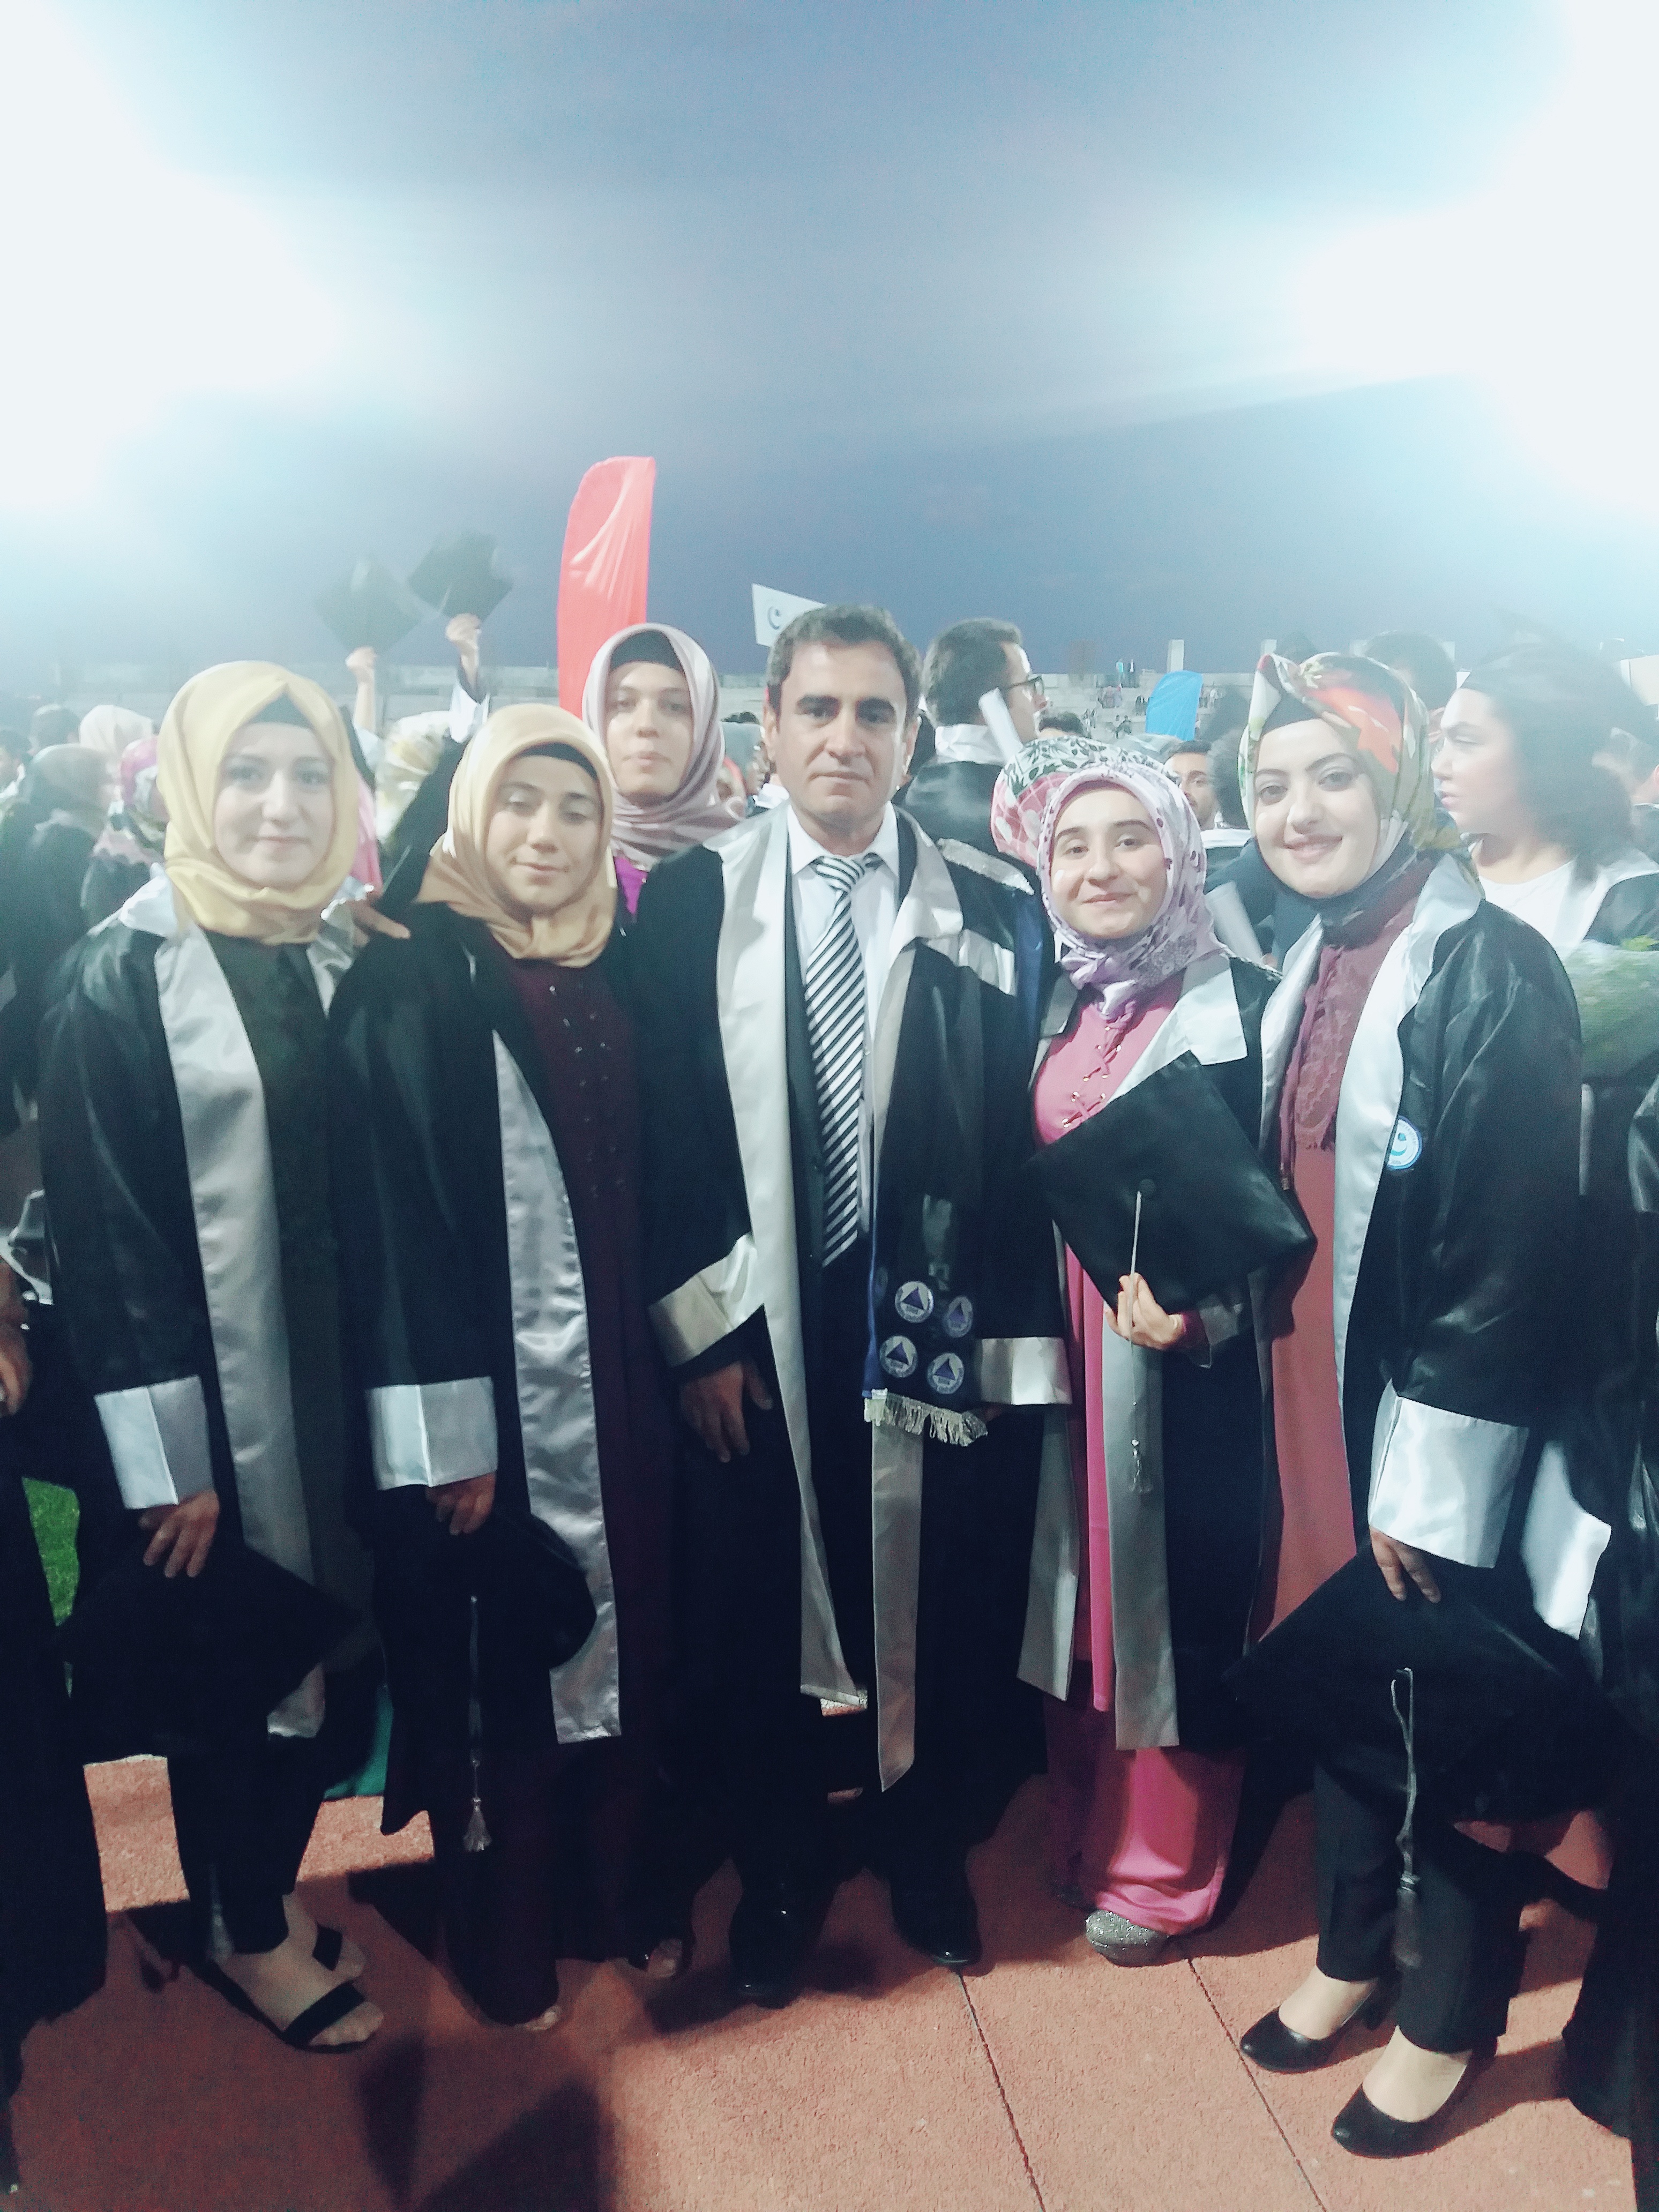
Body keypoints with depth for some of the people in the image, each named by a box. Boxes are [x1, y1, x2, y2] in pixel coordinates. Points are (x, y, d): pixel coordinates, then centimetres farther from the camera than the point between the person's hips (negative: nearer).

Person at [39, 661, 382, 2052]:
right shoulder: (117, 980, -10)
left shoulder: (354, 962, 4)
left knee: (340, 1658, 15)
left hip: (351, 1388, 5)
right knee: (230, 1673, 13)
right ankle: (244, 1928, 38)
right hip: (212, 1405, -5)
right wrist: (163, 1460, -13)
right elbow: (100, 1233, -12)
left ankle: (264, 1895, 41)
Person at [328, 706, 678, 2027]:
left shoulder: (617, 979, 8)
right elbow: (390, 1213, -14)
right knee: (498, 1665, 8)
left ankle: (614, 1898, 36)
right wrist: (448, 1433, -17)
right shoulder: (407, 985, -9)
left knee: (622, 1642, 15)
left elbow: (657, 1185, 9)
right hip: (489, 1396, -5)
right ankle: (504, 1941, 30)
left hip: (618, 1382, 5)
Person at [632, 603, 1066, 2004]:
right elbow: (667, 1130, -2)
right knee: (761, 1607, 13)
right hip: (757, 1330, 0)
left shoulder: (994, 911, 1)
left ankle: (926, 1853, 40)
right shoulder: (691, 899, 0)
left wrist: (1021, 1340, -4)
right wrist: (699, 1332, -6)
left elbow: (1027, 1137, -1)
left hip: (939, 1334, 1)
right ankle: (778, 1877, 38)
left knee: (937, 1599, 13)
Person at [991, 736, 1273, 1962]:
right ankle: (1080, 1836, 38)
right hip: (1066, 1342, 6)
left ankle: (1162, 1872, 29)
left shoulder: (1239, 1004, -11)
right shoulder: (1064, 1004, 7)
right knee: (1079, 1590, 17)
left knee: (1180, 1602, 8)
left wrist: (1203, 1311, -26)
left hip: (1191, 1352, -5)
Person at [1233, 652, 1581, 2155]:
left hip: (1429, 1432, -6)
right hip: (1308, 1405, 7)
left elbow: (1511, 1256, -19)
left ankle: (1452, 2014, 36)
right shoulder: (1303, 968, 6)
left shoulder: (1492, 971, -17)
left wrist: (1431, 1481, -17)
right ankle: (1353, 1952, 44)